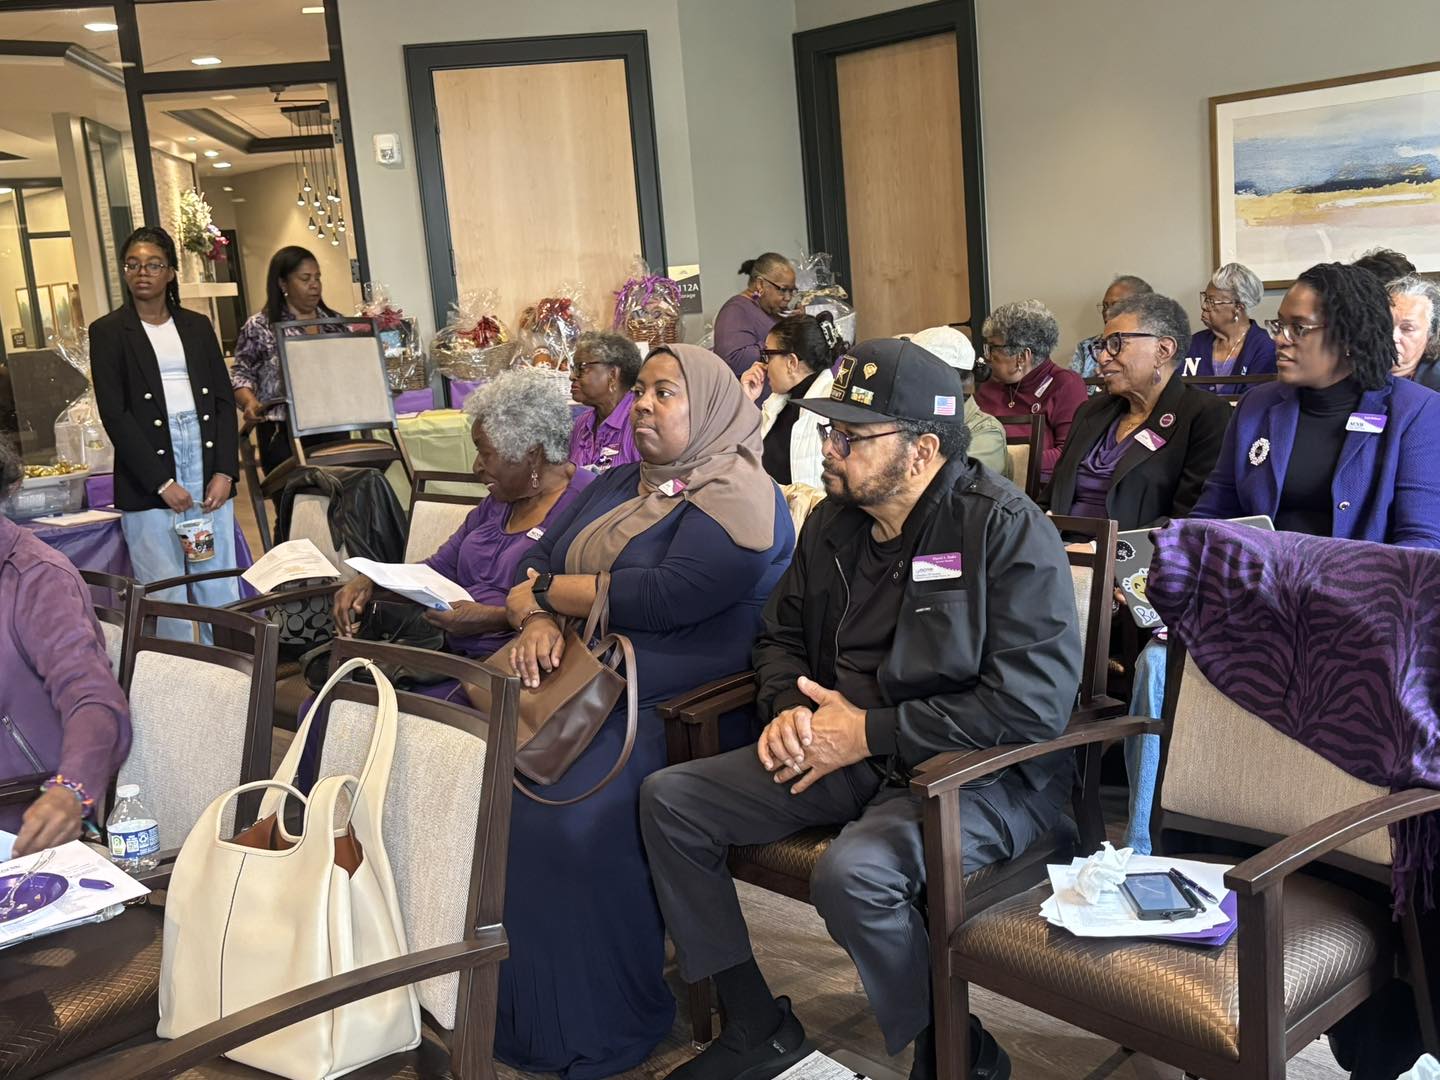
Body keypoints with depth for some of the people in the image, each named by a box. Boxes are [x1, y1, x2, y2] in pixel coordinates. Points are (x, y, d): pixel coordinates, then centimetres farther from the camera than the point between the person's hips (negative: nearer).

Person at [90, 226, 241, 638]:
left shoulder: (197, 326, 15)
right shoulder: (107, 332, 4)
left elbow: (224, 400, 11)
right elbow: (114, 414, -3)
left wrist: (225, 470, -2)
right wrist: (162, 482, -11)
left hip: (206, 459, 3)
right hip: (150, 472, -3)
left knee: (222, 591, 3)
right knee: (167, 599, -4)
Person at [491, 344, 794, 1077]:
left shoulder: (737, 495, -6)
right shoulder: (617, 485, 20)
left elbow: (667, 597, -19)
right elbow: (535, 565, 13)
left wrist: (549, 592, -7)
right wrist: (535, 623, -10)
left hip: (679, 702, -7)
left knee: (568, 814, -30)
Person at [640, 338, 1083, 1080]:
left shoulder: (1006, 530, -17)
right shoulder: (832, 522, 6)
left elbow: (1033, 705, -24)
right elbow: (781, 636, 20)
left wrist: (869, 732, -20)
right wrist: (791, 707, -4)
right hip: (849, 752, 8)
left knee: (852, 874, -35)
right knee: (668, 800, -2)